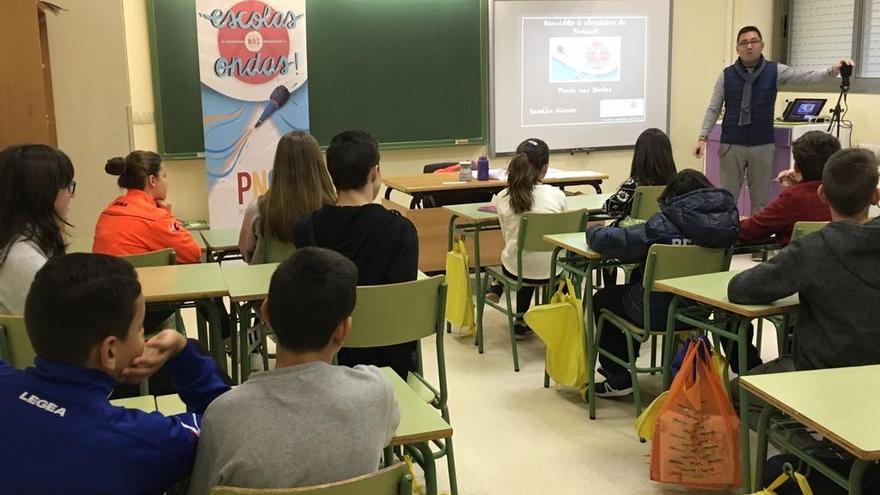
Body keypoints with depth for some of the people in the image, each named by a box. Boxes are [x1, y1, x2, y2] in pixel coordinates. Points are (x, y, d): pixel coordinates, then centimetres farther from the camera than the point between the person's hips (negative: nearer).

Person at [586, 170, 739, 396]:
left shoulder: (664, 225, -23)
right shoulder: (726, 218, -8)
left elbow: (611, 241, -21)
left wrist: (594, 231, 1)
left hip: (661, 312, -7)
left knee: (602, 298, 19)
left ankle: (619, 377, 23)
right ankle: (623, 363, 48)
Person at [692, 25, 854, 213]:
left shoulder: (775, 71, 1)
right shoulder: (727, 75, 1)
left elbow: (808, 77, -10)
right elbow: (713, 109, 4)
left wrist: (833, 70, -28)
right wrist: (703, 137, -4)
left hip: (762, 146, 0)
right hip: (731, 145, 0)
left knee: (760, 200, 7)